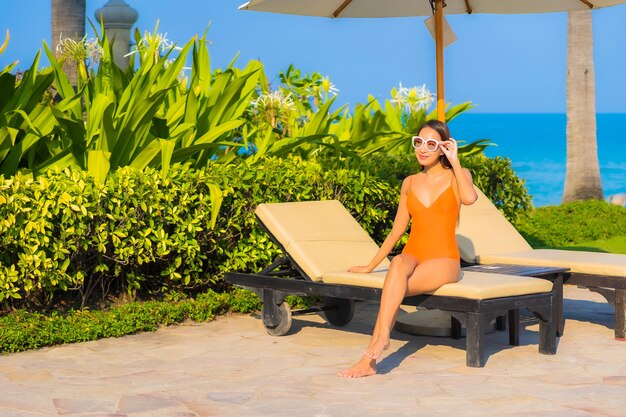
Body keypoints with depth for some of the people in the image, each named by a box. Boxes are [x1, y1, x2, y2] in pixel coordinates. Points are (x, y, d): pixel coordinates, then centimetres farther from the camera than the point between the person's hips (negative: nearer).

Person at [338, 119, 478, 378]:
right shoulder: (410, 183, 15)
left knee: (394, 287, -32)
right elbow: (397, 230, 19)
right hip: (413, 256, 3)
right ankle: (376, 348, -45)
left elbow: (469, 197, -20)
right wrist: (371, 266, 18)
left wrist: (454, 161, -11)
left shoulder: (457, 176, 5)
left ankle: (369, 358, -38)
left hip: (444, 261, -3)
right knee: (399, 263, -36)